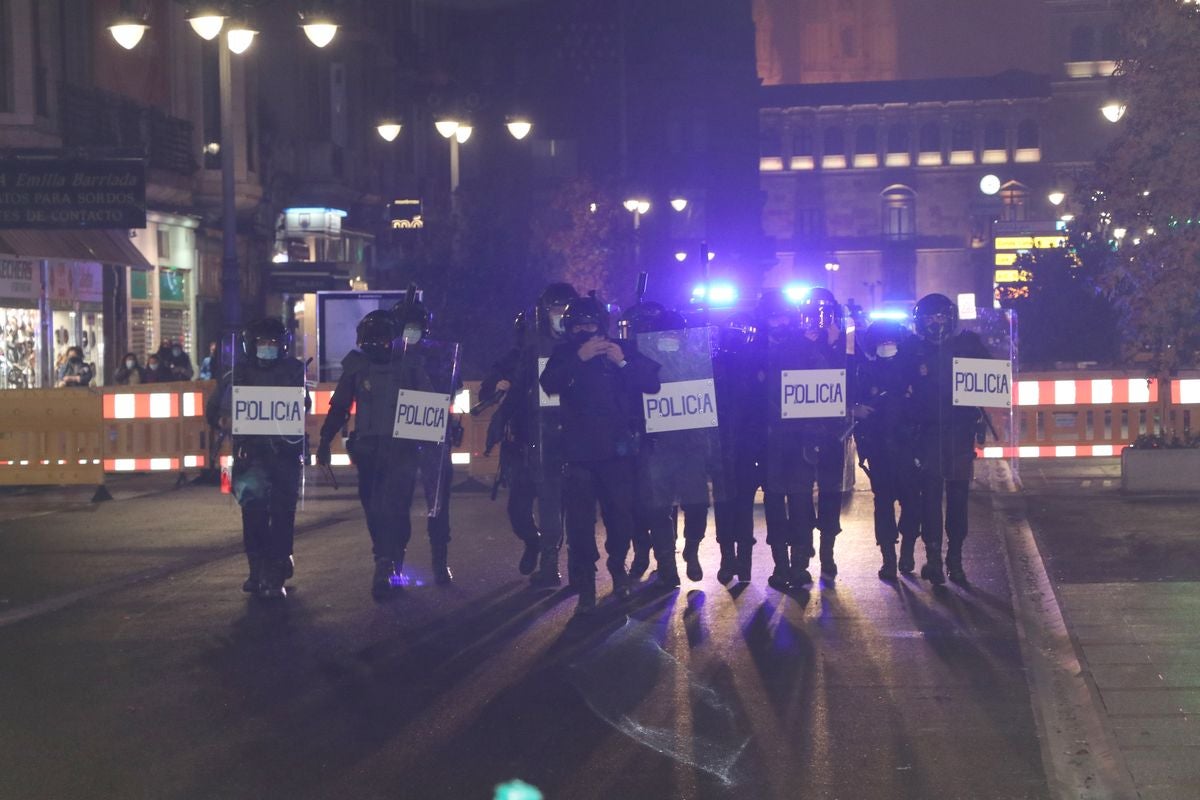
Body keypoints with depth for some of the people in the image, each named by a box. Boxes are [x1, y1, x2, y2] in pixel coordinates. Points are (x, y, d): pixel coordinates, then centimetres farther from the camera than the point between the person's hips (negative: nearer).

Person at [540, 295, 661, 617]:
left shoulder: (621, 350, 7)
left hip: (617, 448, 0)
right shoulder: (564, 354, 9)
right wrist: (579, 358, -20)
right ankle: (585, 587, 2)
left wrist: (624, 363, -16)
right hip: (579, 452, 0)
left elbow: (651, 383, -2)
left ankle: (618, 568, 26)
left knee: (621, 517, 1)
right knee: (579, 523, -7)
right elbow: (549, 384, -9)